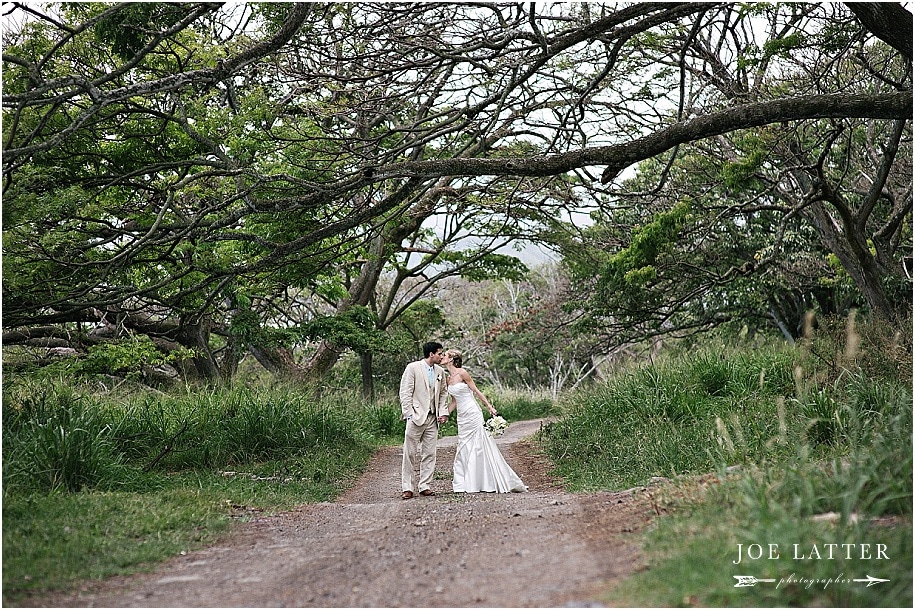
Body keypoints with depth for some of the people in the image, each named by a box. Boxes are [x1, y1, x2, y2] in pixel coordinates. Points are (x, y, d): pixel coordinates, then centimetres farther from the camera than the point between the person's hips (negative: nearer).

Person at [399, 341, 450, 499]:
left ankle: (425, 486, 12)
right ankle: (407, 488, 0)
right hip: (416, 416, -6)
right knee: (409, 453, -4)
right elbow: (405, 392, -6)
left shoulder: (440, 371, 13)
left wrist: (443, 412, 7)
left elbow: (443, 393, 20)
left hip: (433, 418, 6)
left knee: (429, 454, 6)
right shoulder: (412, 368, -5)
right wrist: (409, 414, -13)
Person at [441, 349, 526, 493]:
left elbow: (476, 391, -6)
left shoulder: (462, 373, -10)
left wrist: (490, 407, -6)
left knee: (478, 446, -3)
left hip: (472, 414, -7)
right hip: (461, 416, 7)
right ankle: (464, 483, 10)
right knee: (463, 447, 7)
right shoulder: (448, 378, 10)